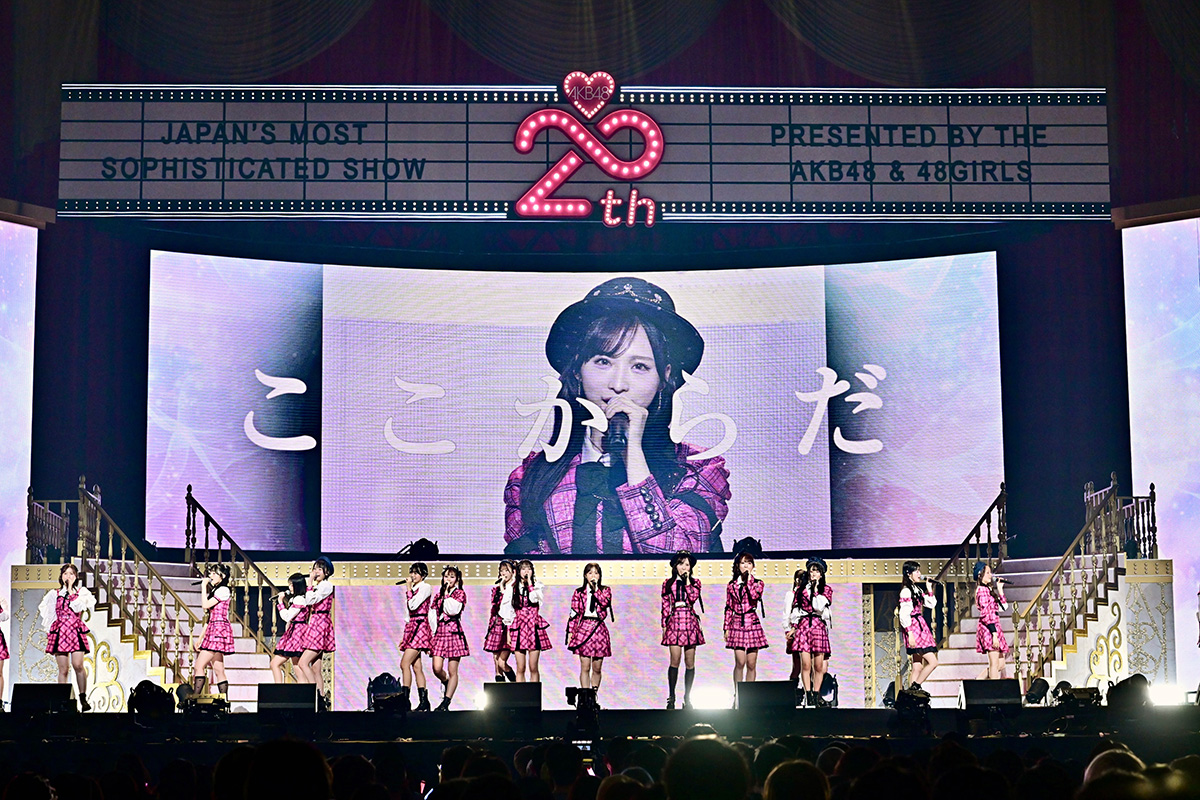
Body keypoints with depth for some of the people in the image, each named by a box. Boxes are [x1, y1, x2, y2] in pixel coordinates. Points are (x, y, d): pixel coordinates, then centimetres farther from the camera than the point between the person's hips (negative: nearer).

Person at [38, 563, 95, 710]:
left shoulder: (81, 592, 11)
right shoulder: (55, 593, 16)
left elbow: (77, 606, -8)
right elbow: (43, 609, 17)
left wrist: (70, 589, -3)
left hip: (76, 631, -1)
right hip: (60, 632, 1)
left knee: (78, 666, -16)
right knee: (63, 669, -3)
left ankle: (83, 698, -11)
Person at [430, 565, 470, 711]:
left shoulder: (460, 593, 3)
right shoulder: (439, 594, 17)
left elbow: (452, 610, -15)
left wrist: (447, 594, -8)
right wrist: (430, 634, 9)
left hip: (454, 633, -4)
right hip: (440, 632, 4)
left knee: (452, 671, -2)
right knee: (437, 669, -8)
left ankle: (445, 703, 2)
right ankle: (446, 683, 26)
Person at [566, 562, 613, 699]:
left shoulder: (605, 590, 9)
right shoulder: (579, 592, 8)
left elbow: (604, 603, -12)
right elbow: (574, 613, 7)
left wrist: (595, 588, -8)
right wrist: (570, 631, 1)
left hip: (599, 630, 1)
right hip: (583, 629, -1)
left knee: (597, 669, 6)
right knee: (585, 668, -6)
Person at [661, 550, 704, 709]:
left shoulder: (695, 582, 10)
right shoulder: (668, 584, 10)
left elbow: (693, 597, -8)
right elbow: (665, 606, 10)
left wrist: (687, 581, -5)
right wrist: (664, 625, 6)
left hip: (690, 622, 1)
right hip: (674, 621, -1)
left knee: (689, 662, 2)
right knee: (675, 660, -10)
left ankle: (687, 697, 9)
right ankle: (671, 697, -1)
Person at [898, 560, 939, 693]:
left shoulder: (917, 589, 17)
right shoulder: (906, 591, -10)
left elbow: (931, 604, 21)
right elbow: (904, 614, -16)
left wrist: (929, 589, 12)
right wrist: (910, 634, -21)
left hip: (920, 626, 9)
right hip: (913, 628, -9)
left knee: (918, 667, 6)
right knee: (933, 662, -13)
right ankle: (915, 686, -8)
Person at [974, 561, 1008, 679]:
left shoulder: (988, 589, 19)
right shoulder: (983, 590, -11)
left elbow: (1003, 607, 22)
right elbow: (987, 614, -18)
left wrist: (1000, 589, 20)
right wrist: (994, 634, -22)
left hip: (994, 626, 10)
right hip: (989, 629, -10)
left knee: (1001, 664, 11)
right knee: (995, 664, -9)